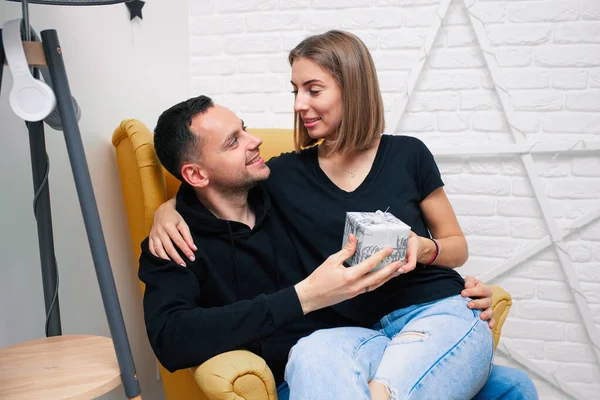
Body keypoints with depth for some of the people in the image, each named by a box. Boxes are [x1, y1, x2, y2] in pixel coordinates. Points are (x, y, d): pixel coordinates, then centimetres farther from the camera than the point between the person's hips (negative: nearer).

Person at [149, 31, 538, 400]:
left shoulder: (407, 155, 7)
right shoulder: (285, 174, 9)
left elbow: (458, 247, 15)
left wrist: (423, 248, -7)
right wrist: (167, 209, -2)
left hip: (442, 314, -1)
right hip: (361, 333, 2)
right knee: (311, 356, -35)